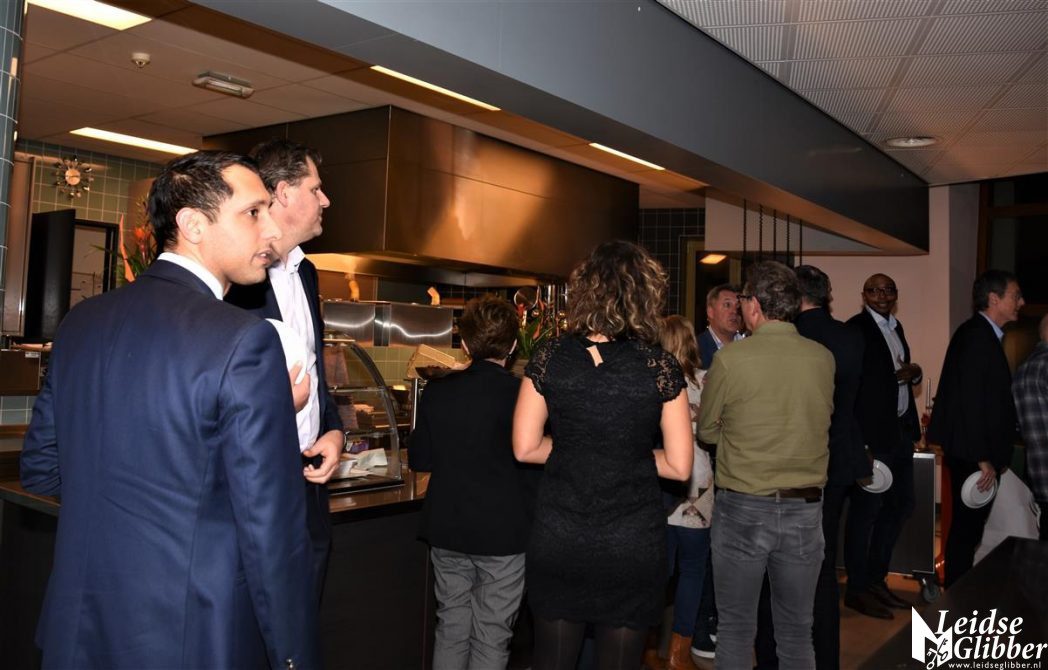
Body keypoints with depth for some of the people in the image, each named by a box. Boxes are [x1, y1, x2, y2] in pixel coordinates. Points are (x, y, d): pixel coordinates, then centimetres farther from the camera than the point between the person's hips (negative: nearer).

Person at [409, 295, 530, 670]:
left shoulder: (437, 392, -4)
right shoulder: (521, 394, -14)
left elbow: (419, 462, 4)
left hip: (447, 530, 4)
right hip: (503, 534, -3)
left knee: (451, 628, 17)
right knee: (491, 638, 8)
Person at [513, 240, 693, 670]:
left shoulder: (549, 359, -6)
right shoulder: (660, 367, -9)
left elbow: (525, 449, -3)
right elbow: (679, 467, -7)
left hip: (558, 539, 1)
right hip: (633, 545, -1)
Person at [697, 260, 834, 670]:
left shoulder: (730, 359, -12)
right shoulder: (824, 359, -3)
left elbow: (707, 432, 0)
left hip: (742, 510, -3)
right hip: (805, 511, 3)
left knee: (736, 628, 12)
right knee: (797, 630, 16)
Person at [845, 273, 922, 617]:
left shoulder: (895, 327, 15)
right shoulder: (856, 329, -11)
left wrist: (914, 372, 1)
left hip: (900, 430, 9)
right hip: (872, 432, -9)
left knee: (901, 503, 16)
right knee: (866, 508, -1)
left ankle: (876, 579, 29)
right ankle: (857, 589, 12)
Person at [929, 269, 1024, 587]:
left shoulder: (984, 334, 14)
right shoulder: (976, 335, -16)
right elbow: (970, 402, -21)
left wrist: (994, 455, 13)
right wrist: (983, 459, -19)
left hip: (976, 453, 9)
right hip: (973, 455, -9)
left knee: (968, 528, 15)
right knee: (966, 529, 0)